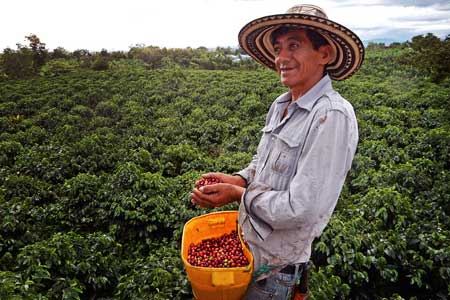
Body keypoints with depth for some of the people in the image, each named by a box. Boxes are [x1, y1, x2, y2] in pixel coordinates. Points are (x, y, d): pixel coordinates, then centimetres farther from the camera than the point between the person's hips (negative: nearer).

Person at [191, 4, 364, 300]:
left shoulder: (332, 116, -26)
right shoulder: (281, 105, 1)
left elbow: (301, 209, -29)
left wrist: (237, 194, -18)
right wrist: (237, 179, -8)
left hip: (277, 263, -7)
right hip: (249, 242, 8)